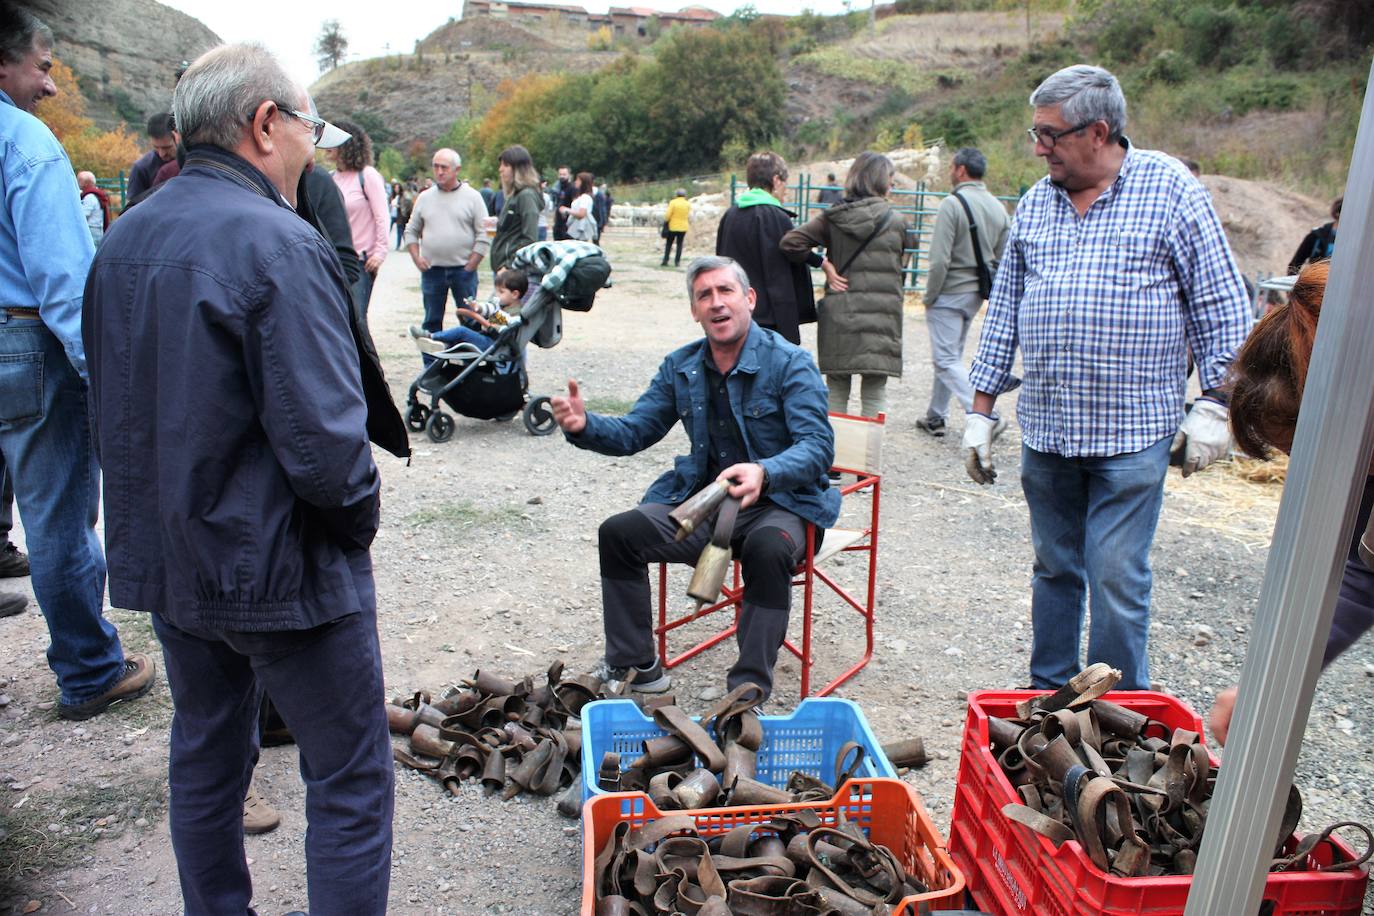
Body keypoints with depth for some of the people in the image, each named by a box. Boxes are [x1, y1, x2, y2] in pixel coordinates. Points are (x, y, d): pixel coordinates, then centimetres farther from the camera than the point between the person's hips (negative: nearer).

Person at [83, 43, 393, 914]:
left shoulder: (121, 241, 6)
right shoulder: (280, 245, -20)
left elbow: (115, 412, 12)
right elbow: (324, 441, -26)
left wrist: (167, 514, 17)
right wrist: (359, 518, -7)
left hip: (163, 558, 9)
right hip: (280, 567, -8)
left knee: (205, 760, 23)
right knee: (351, 780, 7)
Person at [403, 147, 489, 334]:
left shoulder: (472, 197, -1)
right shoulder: (425, 198, 9)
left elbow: (483, 236, -4)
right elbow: (411, 231, 14)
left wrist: (470, 266, -9)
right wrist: (417, 258, 0)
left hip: (463, 269, -3)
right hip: (431, 269, 3)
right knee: (432, 321, 9)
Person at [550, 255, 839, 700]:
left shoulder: (789, 363, -10)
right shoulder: (680, 366, 7)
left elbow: (818, 446, -20)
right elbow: (634, 431, 9)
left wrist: (764, 473, -41)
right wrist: (584, 426, -13)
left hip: (778, 500, -4)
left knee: (768, 548, -37)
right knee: (618, 532, -14)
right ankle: (634, 665, 1)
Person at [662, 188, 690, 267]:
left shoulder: (673, 202, -8)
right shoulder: (688, 204, 0)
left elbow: (668, 215, -11)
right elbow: (690, 217, -1)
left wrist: (665, 221, 5)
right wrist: (689, 223, 15)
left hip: (673, 227, -2)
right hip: (683, 228, 2)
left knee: (668, 244, 8)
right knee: (679, 244, 10)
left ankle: (665, 261, 4)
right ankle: (677, 261, 6)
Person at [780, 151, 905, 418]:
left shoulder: (833, 217, 2)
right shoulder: (896, 221, 2)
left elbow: (790, 243, -8)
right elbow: (897, 267, 8)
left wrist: (824, 265, -2)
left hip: (839, 314, 1)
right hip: (881, 316, -1)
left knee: (836, 391, 12)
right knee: (874, 396, 6)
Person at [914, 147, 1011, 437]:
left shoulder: (952, 204, -16)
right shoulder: (999, 207, 8)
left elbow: (940, 260, -20)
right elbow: (1003, 259, 10)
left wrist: (929, 296, -9)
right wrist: (987, 289, 18)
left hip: (949, 293, -8)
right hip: (976, 294, 8)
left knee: (946, 360, -5)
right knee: (951, 355, 18)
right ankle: (935, 417, 26)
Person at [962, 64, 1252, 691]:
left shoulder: (1169, 188, -1)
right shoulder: (1034, 204, 11)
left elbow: (1221, 305, 0)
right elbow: (1004, 311, 13)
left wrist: (1215, 403, -6)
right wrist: (981, 410, 10)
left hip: (1132, 433, -4)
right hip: (1044, 428, 4)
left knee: (1116, 580, -2)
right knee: (1054, 570, 13)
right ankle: (1048, 697, 28)